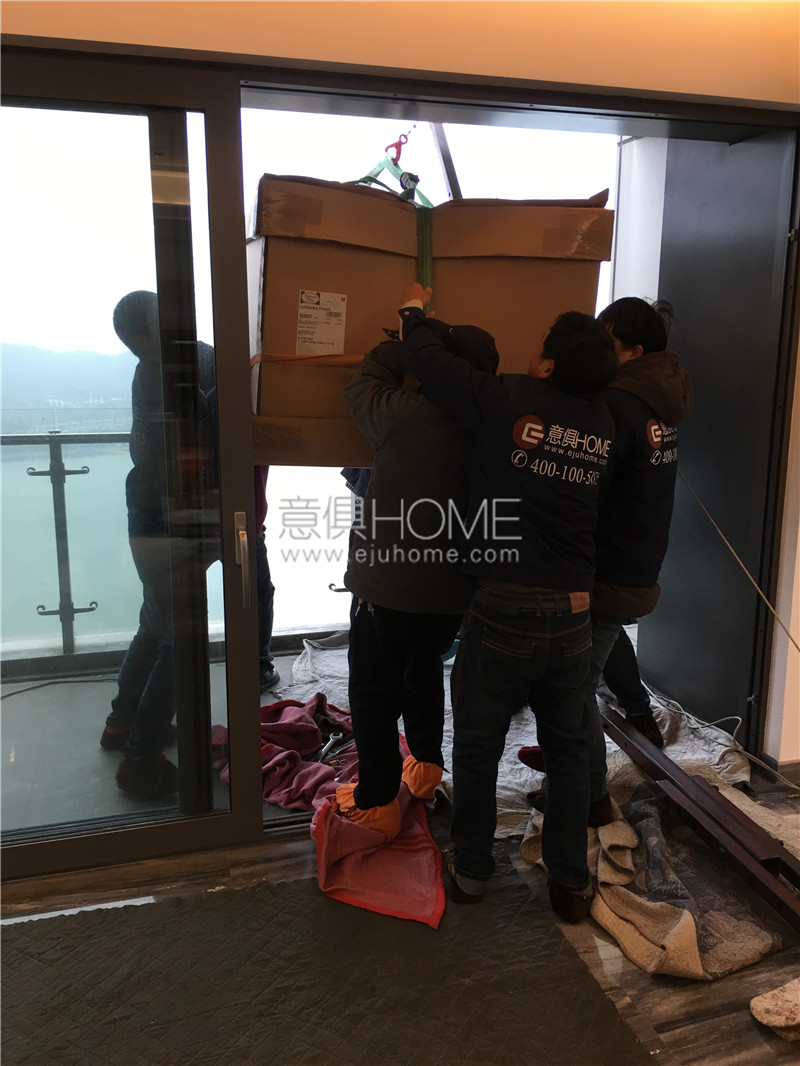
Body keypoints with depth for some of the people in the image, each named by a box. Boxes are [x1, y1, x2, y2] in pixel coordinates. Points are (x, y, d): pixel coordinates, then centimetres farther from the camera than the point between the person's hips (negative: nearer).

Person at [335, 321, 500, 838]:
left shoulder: (406, 412, -19)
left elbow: (362, 387, 1)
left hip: (387, 587, -5)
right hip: (453, 591, 5)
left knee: (374, 693, 11)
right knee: (425, 670, 29)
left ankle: (377, 803, 22)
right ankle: (426, 768, 44)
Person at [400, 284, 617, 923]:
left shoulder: (507, 402, -12)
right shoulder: (603, 426, 3)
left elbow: (427, 360, -5)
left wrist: (414, 309, 18)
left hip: (504, 611, -4)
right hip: (573, 613, 4)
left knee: (478, 744, 15)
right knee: (569, 748, 19)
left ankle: (471, 871, 31)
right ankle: (571, 883, 31)